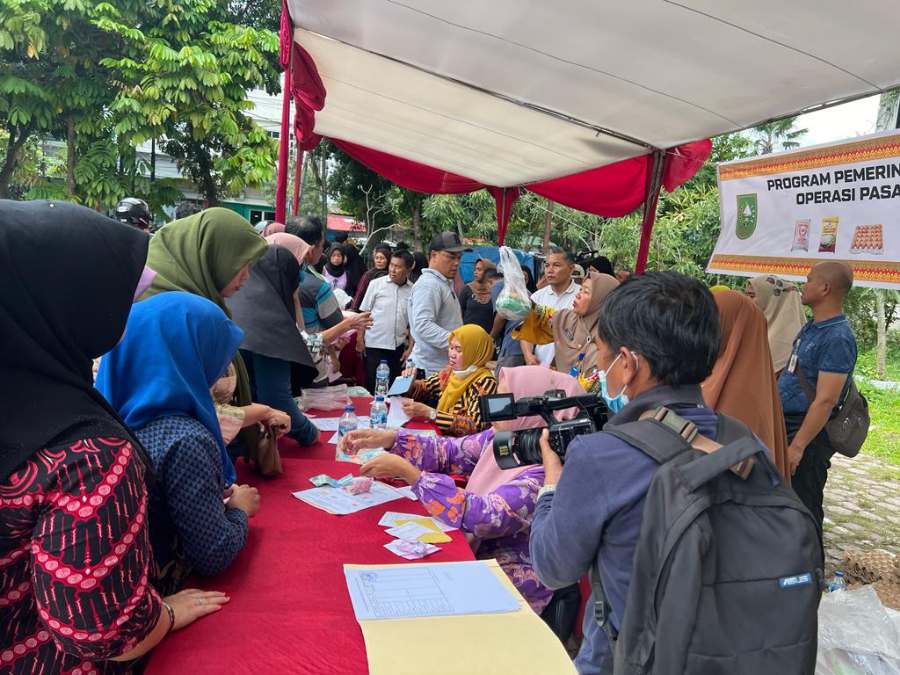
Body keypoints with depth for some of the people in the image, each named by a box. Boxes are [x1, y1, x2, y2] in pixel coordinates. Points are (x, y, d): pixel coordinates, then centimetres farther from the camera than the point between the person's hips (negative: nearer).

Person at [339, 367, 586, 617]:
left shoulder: (547, 470, -27)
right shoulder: (502, 436, -4)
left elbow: (484, 517, -33)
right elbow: (450, 452, 1)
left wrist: (406, 471, -30)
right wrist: (386, 438, -12)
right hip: (477, 554, 6)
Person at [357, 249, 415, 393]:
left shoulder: (413, 291, 1)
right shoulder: (376, 284, -3)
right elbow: (364, 313, 1)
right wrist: (360, 339, -4)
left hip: (398, 347, 2)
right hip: (374, 345, -2)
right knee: (372, 387, 3)